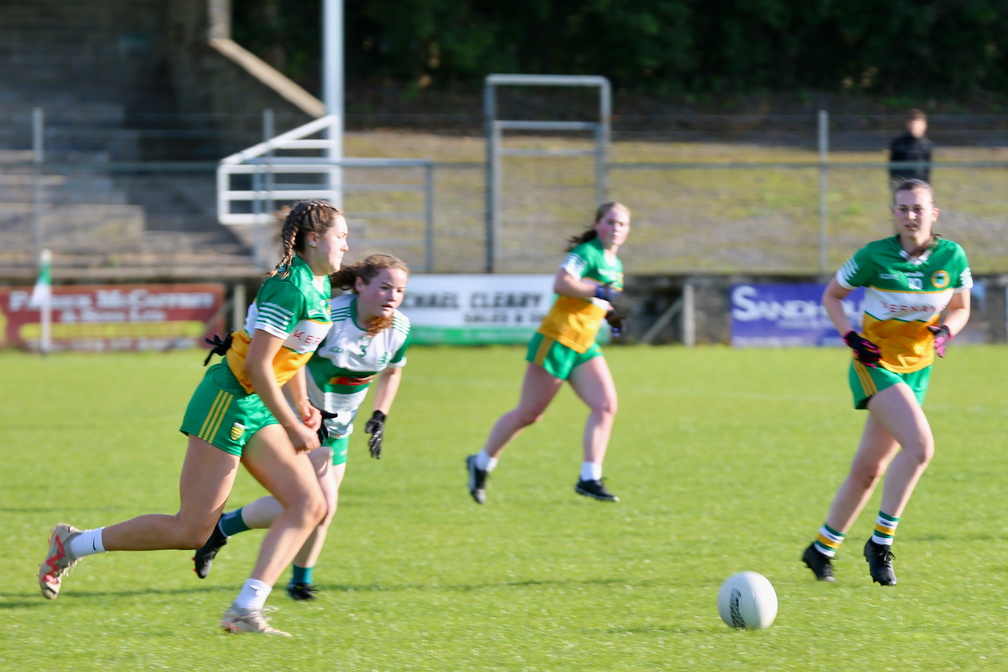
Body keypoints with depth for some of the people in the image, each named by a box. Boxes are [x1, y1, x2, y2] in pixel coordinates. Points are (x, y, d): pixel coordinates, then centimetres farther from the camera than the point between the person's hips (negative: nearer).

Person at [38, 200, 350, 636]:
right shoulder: (290, 288, -20)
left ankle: (245, 611, -10)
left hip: (257, 408, 10)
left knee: (310, 505, -5)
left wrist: (301, 406, 18)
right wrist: (292, 427, -19)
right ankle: (72, 545, 8)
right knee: (191, 530, -7)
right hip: (227, 401, -10)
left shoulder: (320, 290, 11)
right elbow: (256, 365, -23)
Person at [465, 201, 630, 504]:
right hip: (557, 340, -8)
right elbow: (561, 283, -28)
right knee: (528, 413, 0)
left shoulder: (615, 265, 16)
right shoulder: (587, 253, -12)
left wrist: (611, 316, 13)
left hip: (584, 347, 8)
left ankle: (589, 479, -7)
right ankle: (480, 464, 18)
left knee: (606, 406, -9)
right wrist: (601, 292, -28)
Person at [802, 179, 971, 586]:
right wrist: (850, 336, -14)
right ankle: (881, 541, -14)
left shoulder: (951, 257, -4)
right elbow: (831, 296, 1)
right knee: (920, 445, -25)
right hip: (875, 365, -5)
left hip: (916, 369, 5)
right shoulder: (874, 257, -13)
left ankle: (822, 549, 23)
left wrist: (945, 331, -10)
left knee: (869, 469, 8)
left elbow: (960, 308, 11)